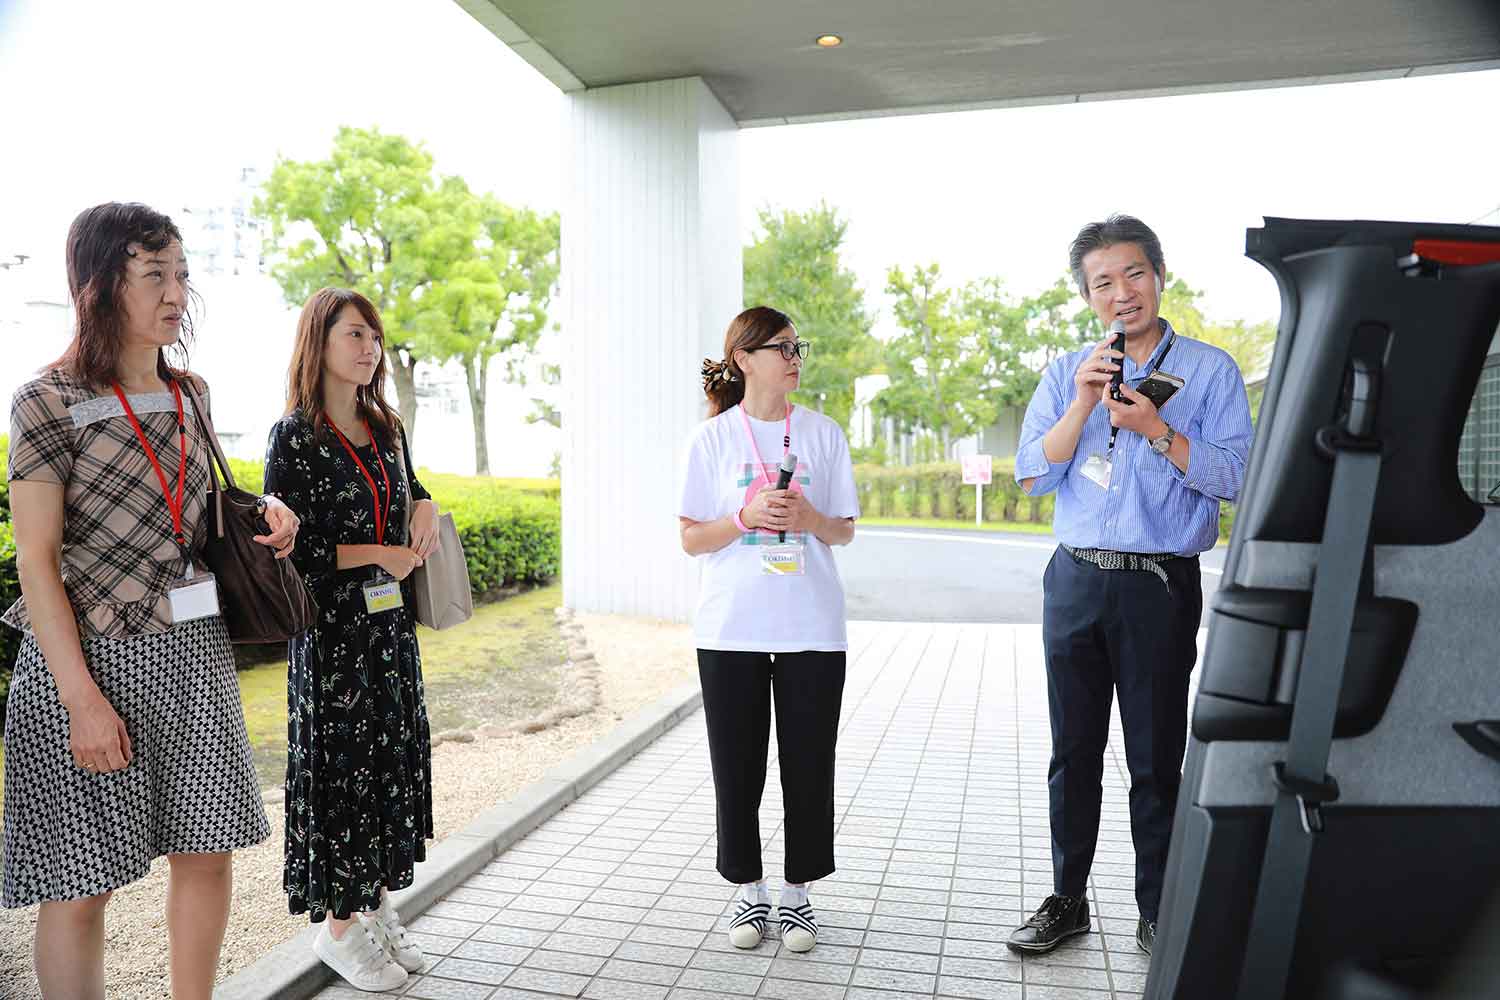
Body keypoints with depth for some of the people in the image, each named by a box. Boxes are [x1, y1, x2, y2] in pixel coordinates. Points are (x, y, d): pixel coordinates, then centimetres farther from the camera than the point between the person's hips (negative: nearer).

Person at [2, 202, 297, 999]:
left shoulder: (189, 393, 8)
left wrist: (264, 511, 1)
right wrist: (82, 698, -16)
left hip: (196, 649, 6)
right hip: (92, 654, -5)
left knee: (208, 850, 12)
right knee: (81, 883, 3)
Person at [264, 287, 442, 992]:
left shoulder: (386, 428, 9)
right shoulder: (294, 438, -10)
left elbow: (412, 487, 23)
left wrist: (425, 506, 0)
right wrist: (377, 554, -14)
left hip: (392, 624, 6)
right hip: (332, 631, -6)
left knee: (395, 759, 10)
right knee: (341, 765, 2)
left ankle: (378, 906, 26)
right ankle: (338, 927, 18)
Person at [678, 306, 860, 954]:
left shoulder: (822, 433, 5)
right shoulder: (713, 438, 1)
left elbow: (845, 531, 8)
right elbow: (691, 538, 0)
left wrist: (810, 520, -13)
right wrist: (746, 517, -17)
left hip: (812, 626, 1)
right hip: (730, 630, -1)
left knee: (808, 763, 6)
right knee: (737, 765, 7)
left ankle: (797, 892, 24)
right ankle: (748, 889, 26)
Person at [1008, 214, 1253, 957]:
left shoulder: (1210, 370, 3)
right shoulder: (1066, 376, 10)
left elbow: (1236, 479, -6)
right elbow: (1033, 477, 0)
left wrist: (1156, 429, -17)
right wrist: (1083, 405, -12)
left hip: (1161, 584, -2)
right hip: (1075, 581, 3)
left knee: (1156, 758, 5)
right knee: (1073, 750, 10)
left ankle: (1158, 914, 21)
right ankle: (1067, 901, 23)